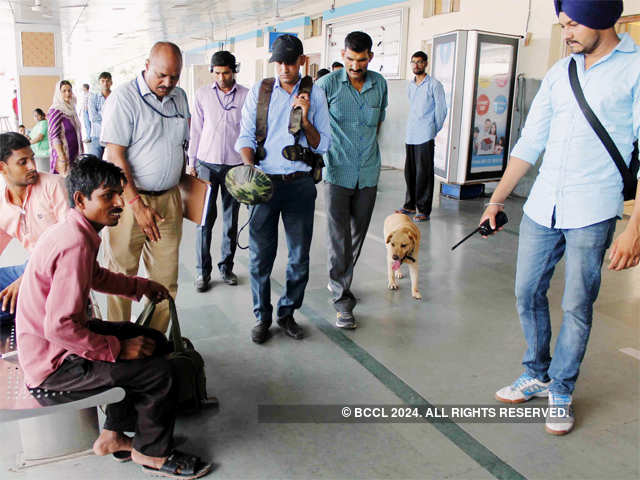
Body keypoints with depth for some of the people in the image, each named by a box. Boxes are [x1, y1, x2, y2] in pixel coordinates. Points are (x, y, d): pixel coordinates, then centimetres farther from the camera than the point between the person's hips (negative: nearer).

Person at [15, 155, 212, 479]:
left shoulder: (74, 231, 3)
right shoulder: (75, 245, -29)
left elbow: (96, 277, 23)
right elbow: (59, 327, -32)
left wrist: (141, 286, 15)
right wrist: (116, 348, -22)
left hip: (58, 339, 10)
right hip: (53, 363, -10)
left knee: (155, 343, 14)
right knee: (157, 370, -13)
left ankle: (113, 436, 23)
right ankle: (151, 453, 13)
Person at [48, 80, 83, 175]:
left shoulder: (71, 110, 12)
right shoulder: (55, 111, -11)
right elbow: (54, 137, -17)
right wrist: (62, 159, -22)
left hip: (75, 155, 8)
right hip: (64, 156, -8)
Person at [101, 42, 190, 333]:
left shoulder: (179, 97, 12)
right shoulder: (124, 98, -7)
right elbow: (115, 156, -13)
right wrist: (138, 205, -17)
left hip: (169, 199, 5)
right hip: (130, 199, -5)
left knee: (166, 278, 7)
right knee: (122, 275, 3)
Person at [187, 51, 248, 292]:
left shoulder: (246, 95, 2)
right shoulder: (202, 94, 6)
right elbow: (196, 130, 9)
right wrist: (191, 162, 7)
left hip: (235, 164, 0)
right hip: (207, 163, 0)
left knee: (231, 218, 6)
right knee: (205, 218, -2)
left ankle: (226, 267, 20)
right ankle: (203, 271, 8)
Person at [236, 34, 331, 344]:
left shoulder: (315, 94, 5)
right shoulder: (258, 92, 4)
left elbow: (322, 145, 3)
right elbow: (245, 137, 3)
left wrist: (305, 119, -13)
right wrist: (250, 168, -15)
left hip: (300, 183, 1)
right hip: (265, 181, -1)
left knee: (300, 255, 8)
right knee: (260, 254, 4)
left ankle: (287, 313, 27)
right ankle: (262, 316, 22)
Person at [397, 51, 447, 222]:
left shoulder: (434, 85, -4)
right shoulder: (410, 85, 17)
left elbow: (441, 110, -3)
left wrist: (433, 131, 0)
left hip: (425, 137, -7)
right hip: (410, 136, 7)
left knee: (424, 174, -5)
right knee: (409, 171, 10)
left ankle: (424, 210, 0)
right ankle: (410, 205, 21)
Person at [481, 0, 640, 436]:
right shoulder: (560, 72, 10)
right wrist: (497, 199, 12)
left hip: (592, 214, -5)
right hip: (541, 208, 5)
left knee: (577, 307, 4)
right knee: (528, 294, 11)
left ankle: (561, 392, 23)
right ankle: (537, 376, 31)